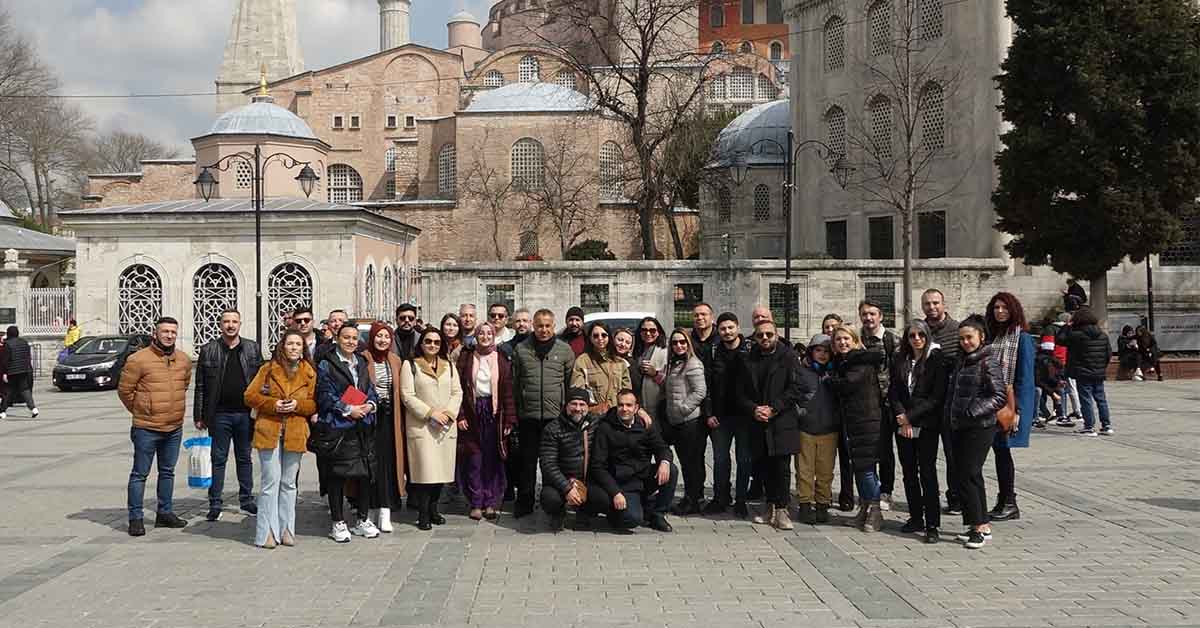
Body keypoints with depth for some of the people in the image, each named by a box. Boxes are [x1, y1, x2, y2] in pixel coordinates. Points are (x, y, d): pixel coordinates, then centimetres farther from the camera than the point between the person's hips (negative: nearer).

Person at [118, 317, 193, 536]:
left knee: (167, 472, 15)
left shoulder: (184, 360, 6)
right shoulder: (138, 359, -12)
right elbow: (124, 389, -5)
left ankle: (165, 513, 27)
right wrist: (140, 411, 5)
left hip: (174, 428, 6)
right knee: (140, 474, 2)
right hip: (146, 428, -6)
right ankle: (135, 518, 8)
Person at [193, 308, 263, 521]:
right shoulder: (209, 350, 1)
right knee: (218, 459, 4)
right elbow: (200, 386, 1)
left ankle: (246, 499, 22)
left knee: (245, 458, 12)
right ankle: (215, 503, 9)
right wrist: (199, 416, -3)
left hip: (246, 413, 2)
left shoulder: (252, 349, 6)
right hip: (219, 414, -1)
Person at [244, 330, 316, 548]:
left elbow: (314, 405, 9)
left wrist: (297, 405, -11)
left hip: (295, 434, 2)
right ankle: (268, 532, 1)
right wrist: (272, 404, -12)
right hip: (269, 432, -2)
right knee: (270, 481, -4)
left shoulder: (309, 374, 9)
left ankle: (286, 530, 17)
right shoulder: (268, 369, 4)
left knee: (289, 483, 9)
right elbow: (249, 396, 2)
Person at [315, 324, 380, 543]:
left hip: (363, 427, 6)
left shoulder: (362, 364, 17)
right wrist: (348, 410, -16)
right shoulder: (326, 365, -3)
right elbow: (325, 395, -10)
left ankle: (363, 520, 19)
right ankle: (338, 523, 7)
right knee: (337, 475, -2)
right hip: (337, 427, -6)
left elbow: (370, 389, 19)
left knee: (365, 473, 8)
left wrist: (371, 404, -3)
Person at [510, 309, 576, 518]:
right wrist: (513, 413, 4)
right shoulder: (521, 349, 6)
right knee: (527, 461, 6)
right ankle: (524, 503, 15)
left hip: (556, 415, 0)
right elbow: (514, 382, 8)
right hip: (528, 416, 0)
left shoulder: (565, 350, 5)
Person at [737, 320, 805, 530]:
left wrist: (773, 408, -12)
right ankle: (770, 505, 21)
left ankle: (781, 510, 1)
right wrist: (753, 410, -8)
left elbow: (796, 387, -6)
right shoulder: (748, 361, 13)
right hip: (758, 423, 4)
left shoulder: (788, 357, 1)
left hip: (782, 421, -4)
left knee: (781, 467, -6)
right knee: (762, 466, 7)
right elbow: (742, 393, 11)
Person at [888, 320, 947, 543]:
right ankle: (916, 518, 19)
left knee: (927, 472, -8)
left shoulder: (936, 360, -5)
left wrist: (911, 416, -11)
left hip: (927, 426, -5)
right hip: (903, 426, 5)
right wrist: (902, 418, -9)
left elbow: (937, 396, -10)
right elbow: (893, 393, 7)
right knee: (909, 473, 9)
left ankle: (932, 525, -6)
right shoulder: (899, 361, 10)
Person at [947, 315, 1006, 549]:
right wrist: (951, 415, 12)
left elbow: (1000, 396, -15)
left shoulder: (988, 361, -10)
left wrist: (973, 411, -19)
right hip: (959, 427, 9)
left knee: (967, 475, -11)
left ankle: (979, 526, -5)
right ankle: (982, 525, 18)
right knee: (972, 476, 11)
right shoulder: (963, 361, 15)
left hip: (980, 427, -9)